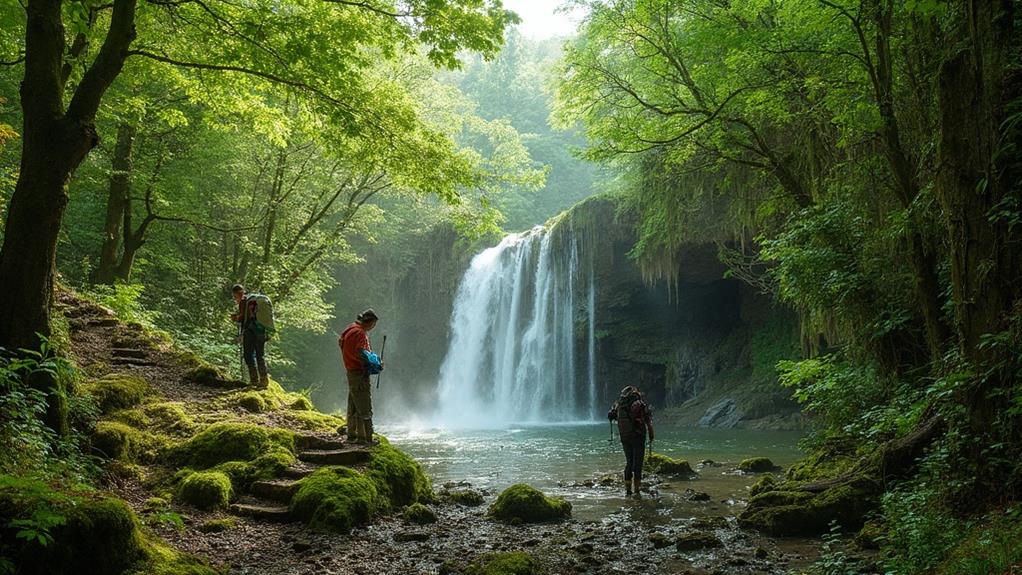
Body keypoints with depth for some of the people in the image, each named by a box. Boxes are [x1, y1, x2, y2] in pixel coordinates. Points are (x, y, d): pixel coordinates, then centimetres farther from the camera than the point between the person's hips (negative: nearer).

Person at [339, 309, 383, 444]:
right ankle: (366, 437, -8)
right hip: (359, 373, -11)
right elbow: (362, 353, -25)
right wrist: (377, 365, -16)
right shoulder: (359, 333, -17)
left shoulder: (350, 330, 15)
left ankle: (352, 435, 24)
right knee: (365, 408, -8)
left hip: (351, 372, 11)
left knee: (354, 406, 17)